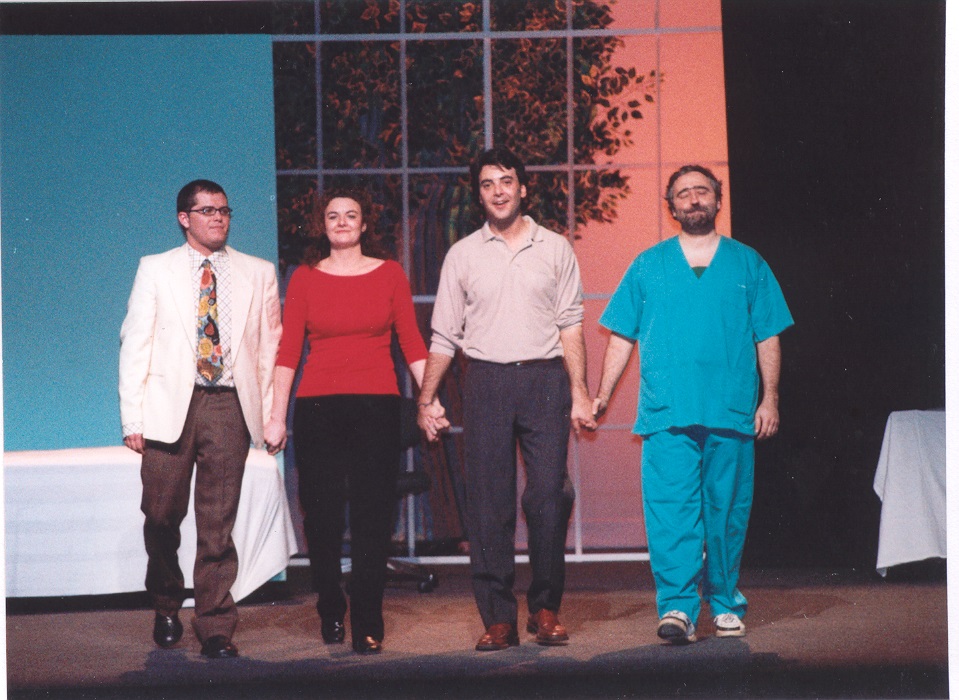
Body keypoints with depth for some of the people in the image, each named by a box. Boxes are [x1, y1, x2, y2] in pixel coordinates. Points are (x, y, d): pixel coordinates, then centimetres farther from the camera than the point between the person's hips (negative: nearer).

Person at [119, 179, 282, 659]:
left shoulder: (258, 274, 12)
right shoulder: (156, 269, 9)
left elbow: (270, 348, 10)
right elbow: (135, 344, 5)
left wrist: (272, 415, 1)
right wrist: (133, 417, -4)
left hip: (229, 407, 0)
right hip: (170, 405, 0)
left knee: (218, 525, -1)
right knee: (162, 516, 6)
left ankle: (216, 627, 5)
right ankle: (166, 607, 29)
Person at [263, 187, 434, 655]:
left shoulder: (389, 274, 8)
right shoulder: (305, 278, 7)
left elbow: (412, 343, 6)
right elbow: (288, 350, 4)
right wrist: (277, 416, -2)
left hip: (377, 406, 0)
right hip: (317, 408, 0)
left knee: (373, 519, -2)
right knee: (321, 516, 3)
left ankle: (367, 625, 4)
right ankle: (330, 614, 22)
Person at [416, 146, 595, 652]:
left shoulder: (555, 249, 9)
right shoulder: (462, 255, 10)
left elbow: (570, 326, 7)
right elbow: (444, 335, 11)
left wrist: (579, 392, -1)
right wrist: (427, 398, 6)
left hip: (545, 380, -1)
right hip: (486, 382, 1)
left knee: (549, 494, -6)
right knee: (488, 501, -2)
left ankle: (546, 609, 7)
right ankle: (498, 618, 3)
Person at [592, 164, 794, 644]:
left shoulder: (748, 264, 12)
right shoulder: (648, 266, 13)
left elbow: (768, 338, 11)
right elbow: (622, 336, 13)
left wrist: (770, 398, 3)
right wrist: (602, 395, 7)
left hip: (732, 411, 1)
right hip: (667, 412, 0)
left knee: (727, 511, 5)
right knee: (670, 509, -11)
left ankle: (725, 602, 18)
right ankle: (677, 607, -13)